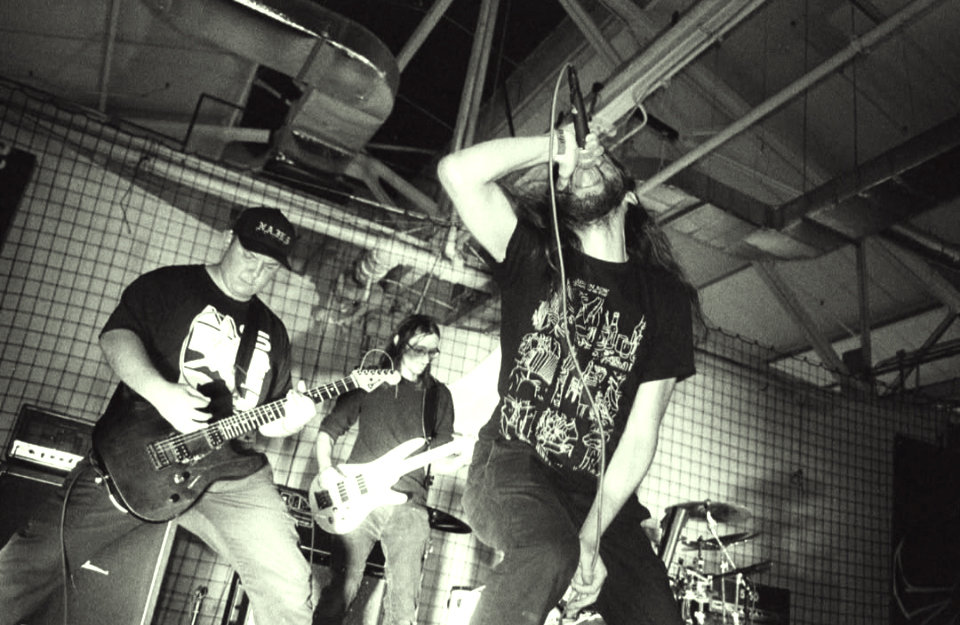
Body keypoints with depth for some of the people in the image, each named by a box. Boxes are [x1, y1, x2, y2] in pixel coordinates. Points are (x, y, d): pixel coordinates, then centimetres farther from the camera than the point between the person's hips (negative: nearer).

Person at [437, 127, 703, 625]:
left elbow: (641, 433, -2)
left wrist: (591, 536, -12)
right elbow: (458, 171, -10)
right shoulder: (535, 257, 5)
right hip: (511, 468, -2)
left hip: (599, 491, 3)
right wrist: (555, 146, -3)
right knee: (549, 555, -33)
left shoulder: (664, 296, 5)